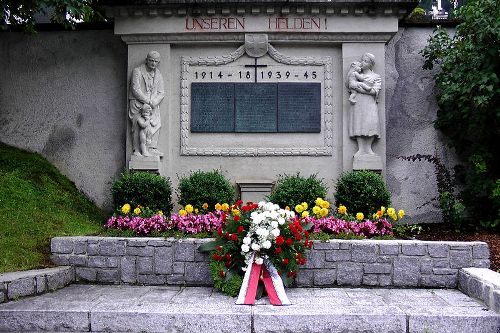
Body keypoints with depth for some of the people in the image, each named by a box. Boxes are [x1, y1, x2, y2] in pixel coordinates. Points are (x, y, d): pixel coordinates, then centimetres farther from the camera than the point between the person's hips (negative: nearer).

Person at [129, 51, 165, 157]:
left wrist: (154, 102, -9)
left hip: (153, 105, 5)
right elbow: (136, 89, -11)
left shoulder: (158, 75, 14)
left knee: (156, 124, -8)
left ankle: (152, 149, -5)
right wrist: (147, 101, -15)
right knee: (137, 126, -11)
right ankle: (137, 150, -7)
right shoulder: (137, 71, -2)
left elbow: (161, 93, 10)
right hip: (137, 103, -5)